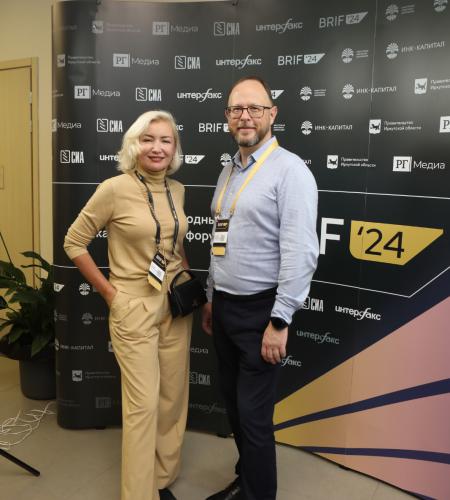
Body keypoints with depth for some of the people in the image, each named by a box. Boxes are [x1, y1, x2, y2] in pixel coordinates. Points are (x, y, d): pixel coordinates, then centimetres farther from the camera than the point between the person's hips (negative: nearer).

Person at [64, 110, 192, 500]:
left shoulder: (178, 190, 4)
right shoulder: (115, 189, -13)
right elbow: (74, 242, -5)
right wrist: (109, 292, -6)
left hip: (176, 304, 6)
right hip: (134, 308, -5)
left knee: (173, 398, 14)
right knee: (143, 404, 0)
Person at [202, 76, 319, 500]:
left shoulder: (289, 170, -14)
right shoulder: (229, 171, 12)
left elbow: (300, 253, -20)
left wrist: (279, 321, -21)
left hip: (259, 310, -8)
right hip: (225, 307, 8)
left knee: (254, 414, 3)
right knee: (233, 403, 20)